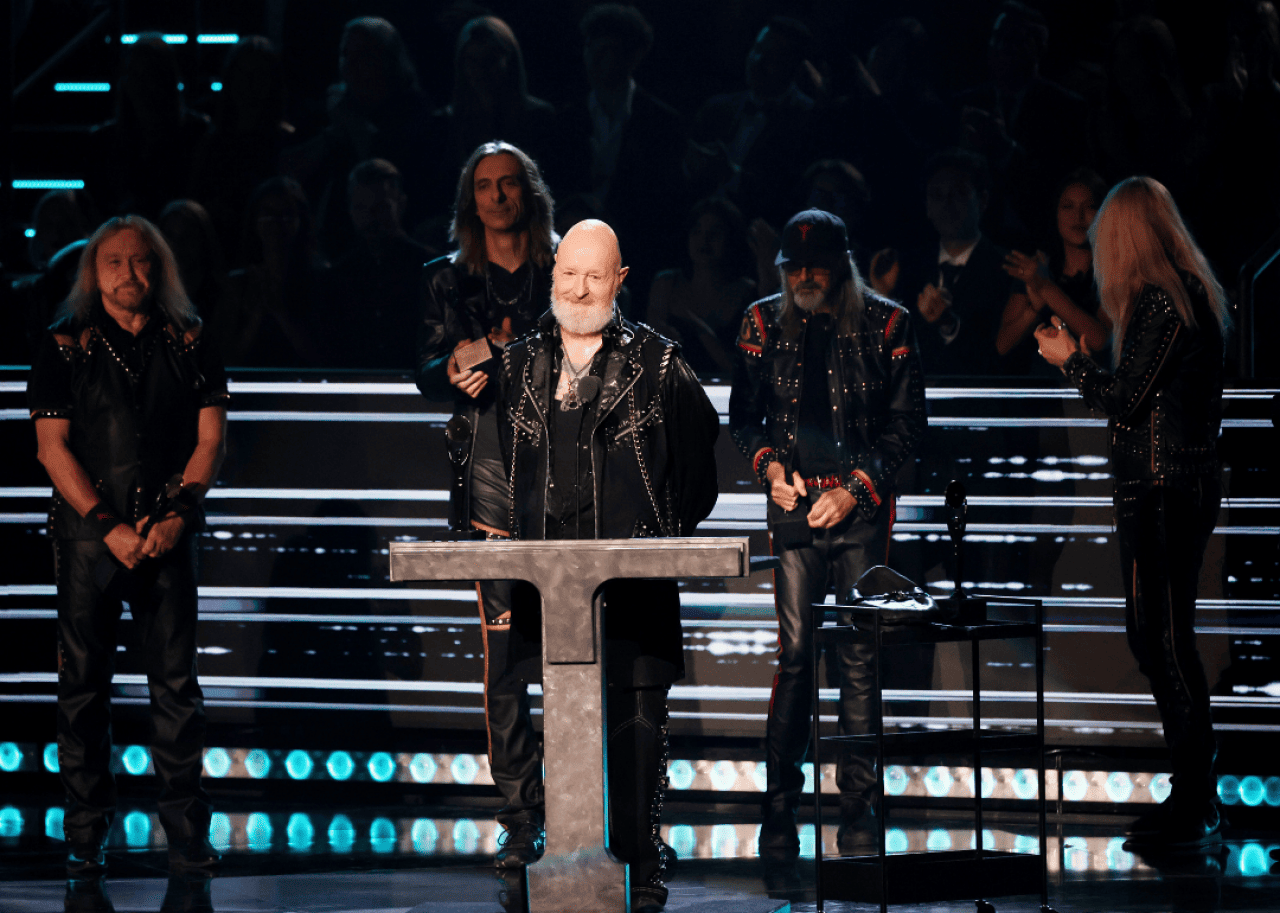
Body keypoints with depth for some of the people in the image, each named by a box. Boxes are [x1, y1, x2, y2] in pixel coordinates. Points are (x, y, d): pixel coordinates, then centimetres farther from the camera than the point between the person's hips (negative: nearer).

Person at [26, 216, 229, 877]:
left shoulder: (187, 343, 8)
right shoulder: (64, 346, 3)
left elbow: (210, 437, 7)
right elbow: (53, 445, -2)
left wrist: (176, 515, -7)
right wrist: (109, 526, -10)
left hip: (168, 534, 1)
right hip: (89, 535, -1)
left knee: (177, 684, 0)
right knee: (84, 685, 0)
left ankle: (187, 835, 4)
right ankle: (86, 840, 5)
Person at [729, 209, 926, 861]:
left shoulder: (885, 323, 2)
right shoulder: (764, 323, 8)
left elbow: (908, 422, 4)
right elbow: (743, 415, 16)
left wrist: (855, 488, -6)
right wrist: (769, 466, -2)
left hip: (861, 507, -1)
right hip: (795, 505, 1)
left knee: (859, 659, -2)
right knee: (794, 654, -3)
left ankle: (856, 812, 4)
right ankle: (779, 812, 2)